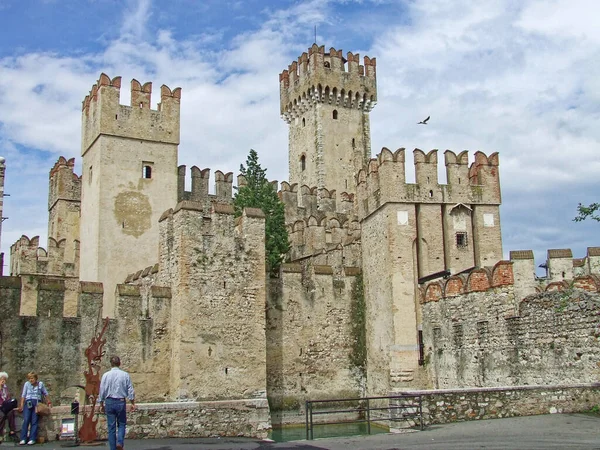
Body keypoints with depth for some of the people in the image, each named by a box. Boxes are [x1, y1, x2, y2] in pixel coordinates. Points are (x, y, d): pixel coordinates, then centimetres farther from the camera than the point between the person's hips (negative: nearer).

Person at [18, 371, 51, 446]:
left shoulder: (40, 384, 7)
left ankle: (32, 439, -7)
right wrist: (21, 405, 2)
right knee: (26, 420, -11)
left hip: (37, 403, 0)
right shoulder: (26, 384, 7)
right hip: (28, 403, 0)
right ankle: (23, 439, -10)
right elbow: (23, 395, 9)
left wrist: (49, 402, 15)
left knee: (34, 421, -7)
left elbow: (46, 394, 17)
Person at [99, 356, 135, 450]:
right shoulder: (125, 375, -2)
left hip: (109, 402, 0)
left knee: (111, 426, 7)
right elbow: (130, 390, 0)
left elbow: (102, 391, 3)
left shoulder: (106, 375, -1)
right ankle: (119, 442, -9)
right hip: (121, 402, 0)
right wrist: (133, 403, 8)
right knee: (121, 424, 12)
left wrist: (101, 405, 13)